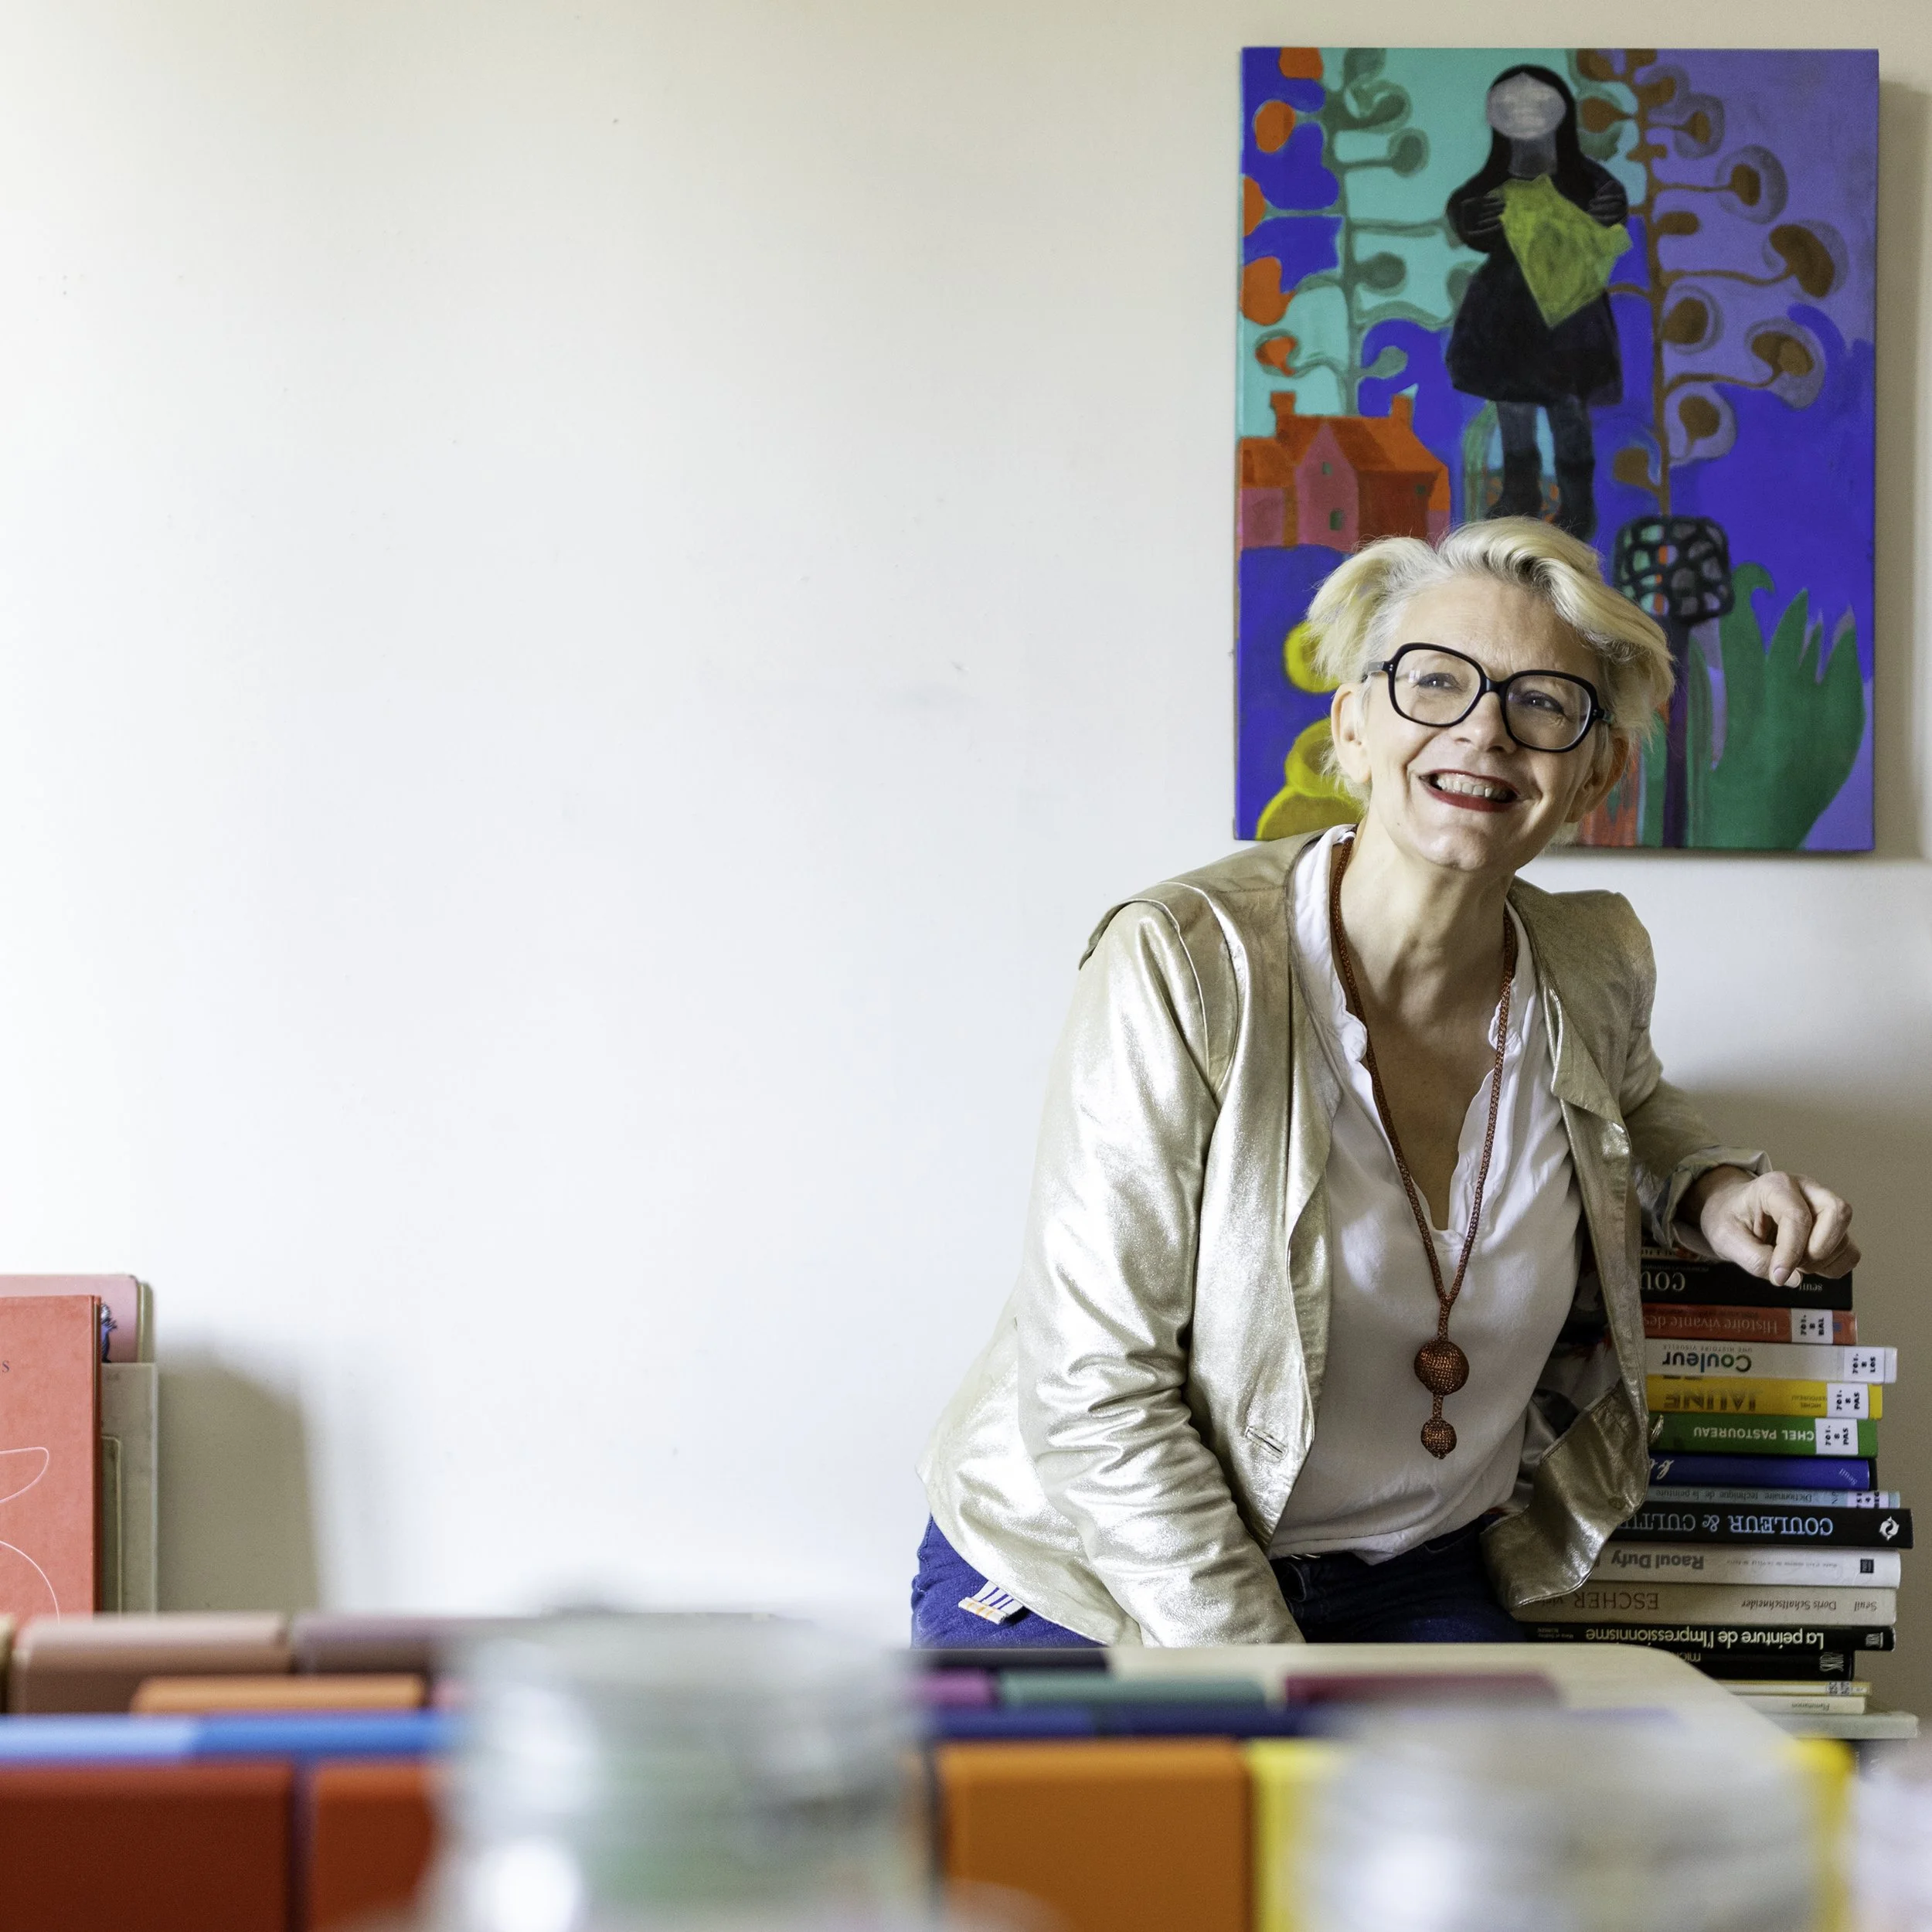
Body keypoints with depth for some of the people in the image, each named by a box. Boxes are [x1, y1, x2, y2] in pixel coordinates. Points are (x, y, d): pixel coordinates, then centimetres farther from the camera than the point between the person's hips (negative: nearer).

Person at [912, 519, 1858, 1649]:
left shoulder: (1598, 970, -3)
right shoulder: (1181, 967, -19)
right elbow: (1096, 1396, -19)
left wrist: (1713, 1189, 2)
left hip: (1414, 1586, 4)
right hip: (1097, 1583, -4)